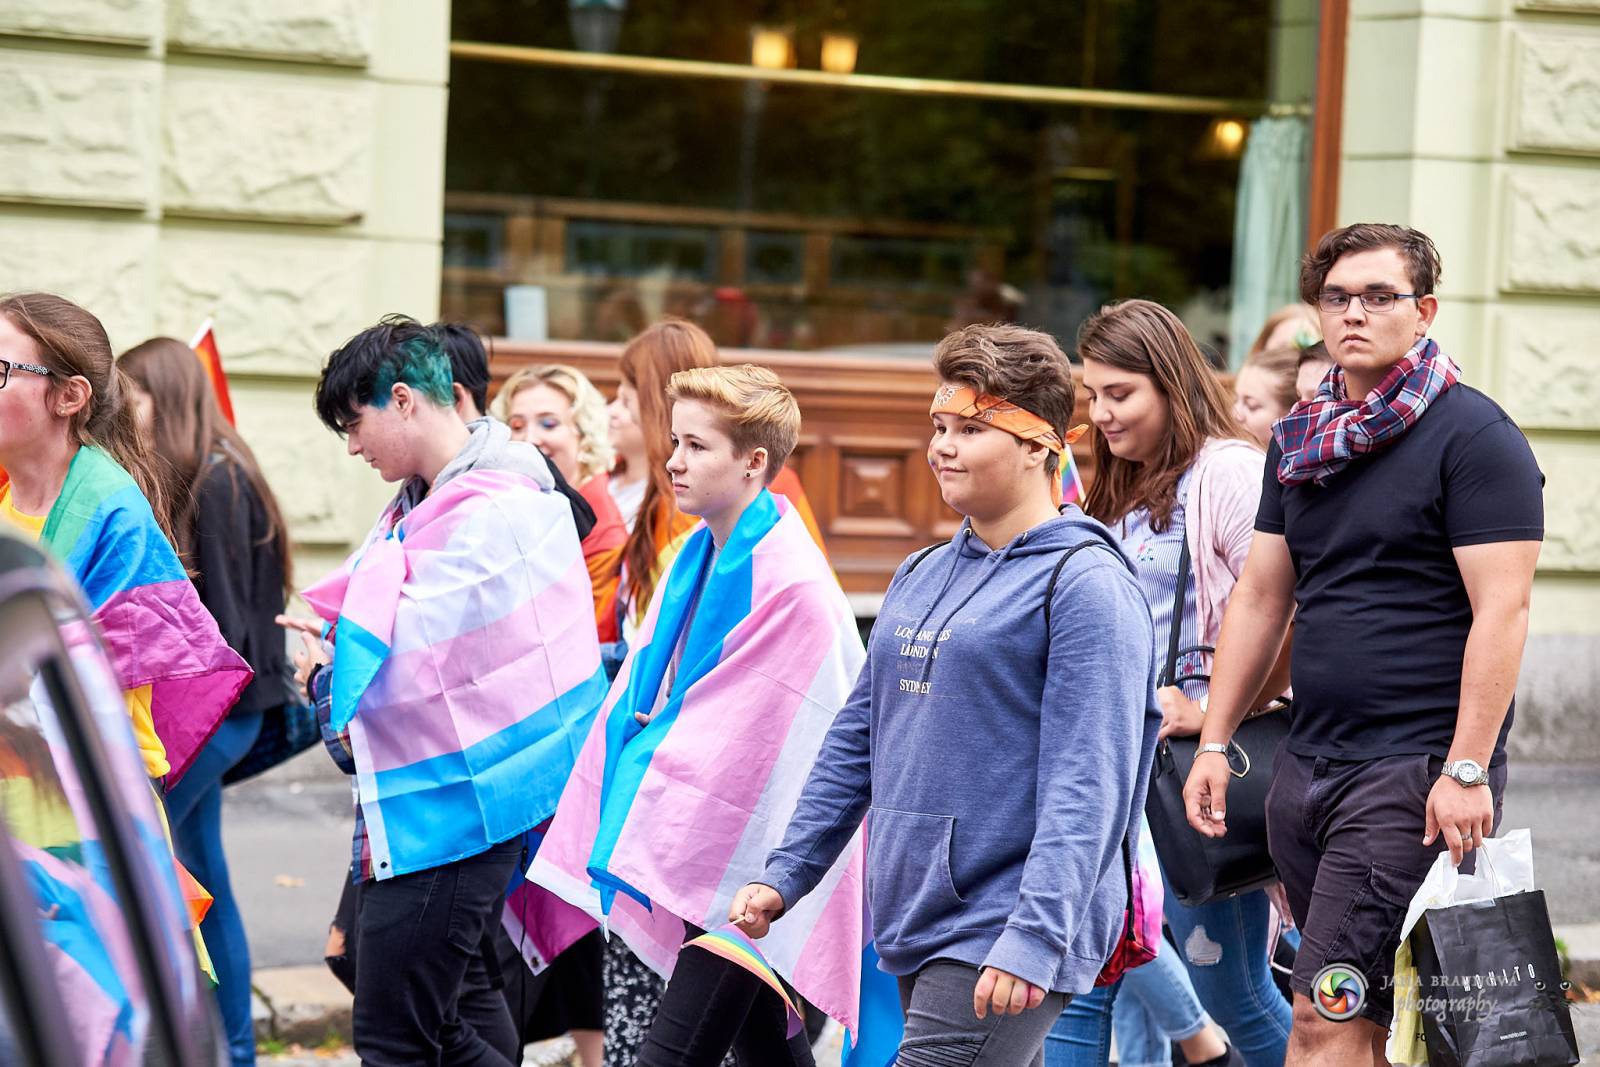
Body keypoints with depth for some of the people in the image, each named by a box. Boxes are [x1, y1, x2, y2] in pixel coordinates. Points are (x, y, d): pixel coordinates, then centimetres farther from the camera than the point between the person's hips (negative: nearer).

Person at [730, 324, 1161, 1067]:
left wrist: (1034, 936, -24)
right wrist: (784, 875, 15)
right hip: (914, 931, 8)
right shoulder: (920, 579, 16)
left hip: (1001, 947, -8)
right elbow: (858, 740, 21)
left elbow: (1087, 785, -17)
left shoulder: (1086, 584, -9)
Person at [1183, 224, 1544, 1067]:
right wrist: (1214, 743, 14)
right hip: (1307, 767, 7)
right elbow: (1260, 596, 19)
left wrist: (1467, 771, -19)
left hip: (1417, 769, -7)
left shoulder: (1473, 436, -7)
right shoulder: (1299, 442, 14)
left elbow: (1501, 610, -13)